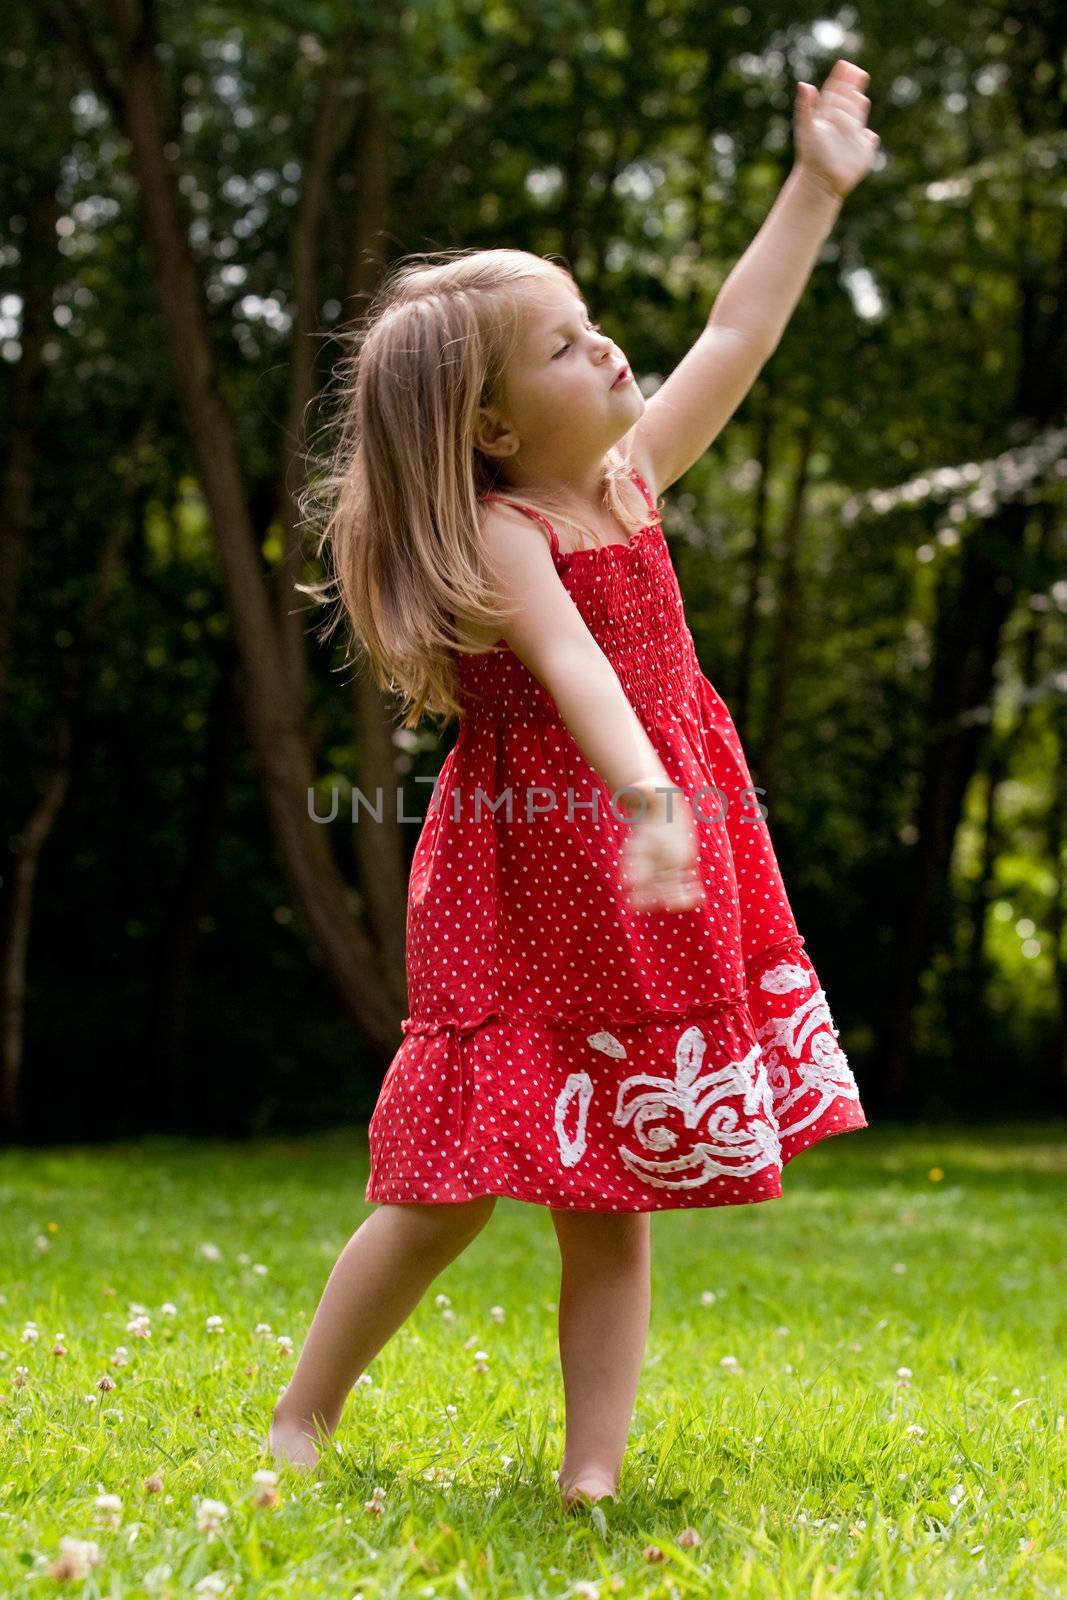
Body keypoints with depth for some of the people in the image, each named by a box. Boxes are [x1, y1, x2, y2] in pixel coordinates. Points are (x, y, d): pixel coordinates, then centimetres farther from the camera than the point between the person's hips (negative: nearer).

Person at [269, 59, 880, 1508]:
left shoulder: (629, 480, 9)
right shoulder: (497, 536, -14)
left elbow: (734, 341, 17)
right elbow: (573, 668, -30)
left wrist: (816, 187, 18)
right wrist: (645, 801, -45)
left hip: (649, 897, 7)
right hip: (528, 881, -7)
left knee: (610, 1203, 5)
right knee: (452, 1187, -2)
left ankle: (592, 1473, 8)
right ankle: (299, 1427, 14)